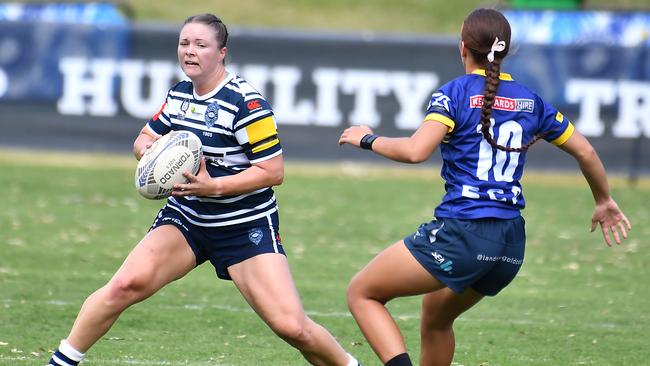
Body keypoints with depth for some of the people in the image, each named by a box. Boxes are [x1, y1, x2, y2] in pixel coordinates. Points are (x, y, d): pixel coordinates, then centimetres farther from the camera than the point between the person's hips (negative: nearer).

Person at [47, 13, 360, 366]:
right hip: (185, 217, 5)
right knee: (125, 285, -17)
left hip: (246, 227, -5)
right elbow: (145, 139, 18)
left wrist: (215, 185, -27)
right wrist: (147, 148, -7)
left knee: (290, 326, -13)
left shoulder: (245, 103, -18)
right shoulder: (179, 94, 3)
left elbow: (272, 171, -18)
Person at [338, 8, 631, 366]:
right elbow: (585, 152, 20)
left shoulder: (456, 92, -5)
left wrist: (368, 140, 0)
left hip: (460, 232, -7)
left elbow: (415, 151, -19)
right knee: (436, 314, 31)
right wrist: (604, 202, 37)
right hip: (511, 242, 7)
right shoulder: (530, 101, 12)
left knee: (361, 293, 5)